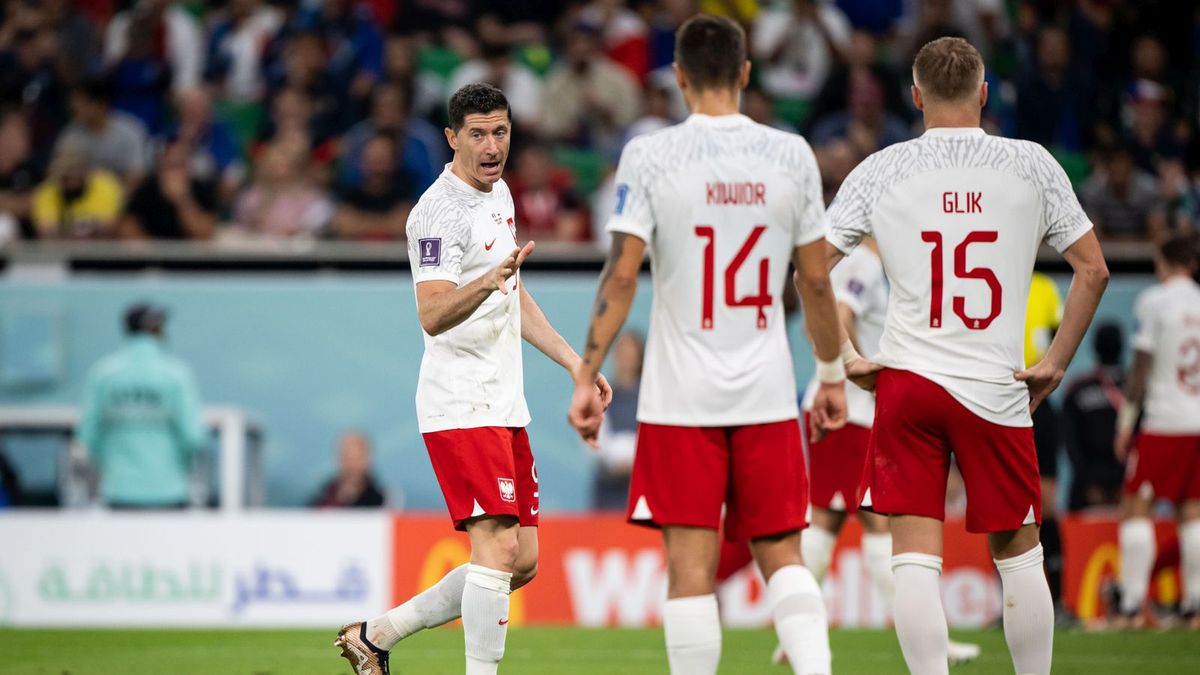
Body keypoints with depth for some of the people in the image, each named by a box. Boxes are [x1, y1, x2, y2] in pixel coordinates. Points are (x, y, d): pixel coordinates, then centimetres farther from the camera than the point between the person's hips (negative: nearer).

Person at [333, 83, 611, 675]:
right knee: (498, 545, -18)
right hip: (460, 404, -9)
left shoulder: (498, 194, 14)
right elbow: (433, 316, -27)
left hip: (504, 404, 9)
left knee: (520, 564, 9)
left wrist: (575, 364, 25)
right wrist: (490, 279, -43)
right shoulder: (440, 211, -15)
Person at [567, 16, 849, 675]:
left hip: (681, 396, -2)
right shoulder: (791, 155, 2)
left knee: (691, 564, 0)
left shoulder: (649, 155, -5)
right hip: (767, 394, 2)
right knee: (781, 554, 10)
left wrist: (585, 378, -3)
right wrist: (832, 375, 18)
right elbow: (817, 283, 6)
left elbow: (621, 277, -9)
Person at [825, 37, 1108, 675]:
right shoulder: (1031, 164, 2)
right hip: (997, 387, 0)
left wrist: (844, 358, 5)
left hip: (905, 382, 0)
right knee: (1018, 554, 12)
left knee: (914, 558, 0)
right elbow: (1092, 269, 3)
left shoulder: (881, 170, 3)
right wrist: (1055, 363, 8)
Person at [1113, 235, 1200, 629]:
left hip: (1163, 420, -5)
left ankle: (1133, 605, -8)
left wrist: (1126, 422, -1)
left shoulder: (1154, 302, -6)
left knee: (1136, 506, -1)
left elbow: (1141, 367, -7)